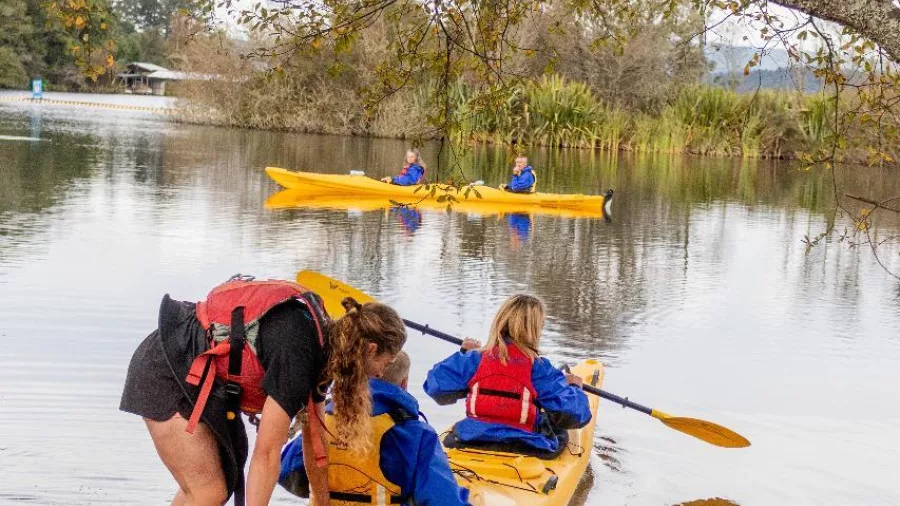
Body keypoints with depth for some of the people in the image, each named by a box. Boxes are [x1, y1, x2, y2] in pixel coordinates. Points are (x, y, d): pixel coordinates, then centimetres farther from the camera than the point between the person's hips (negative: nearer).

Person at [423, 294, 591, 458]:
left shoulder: (475, 360, 0)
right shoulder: (540, 368, -8)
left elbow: (435, 385, 10)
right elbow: (573, 414, -9)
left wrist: (464, 354, 24)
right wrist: (574, 388, 16)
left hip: (472, 444, 1)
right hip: (527, 450, -1)